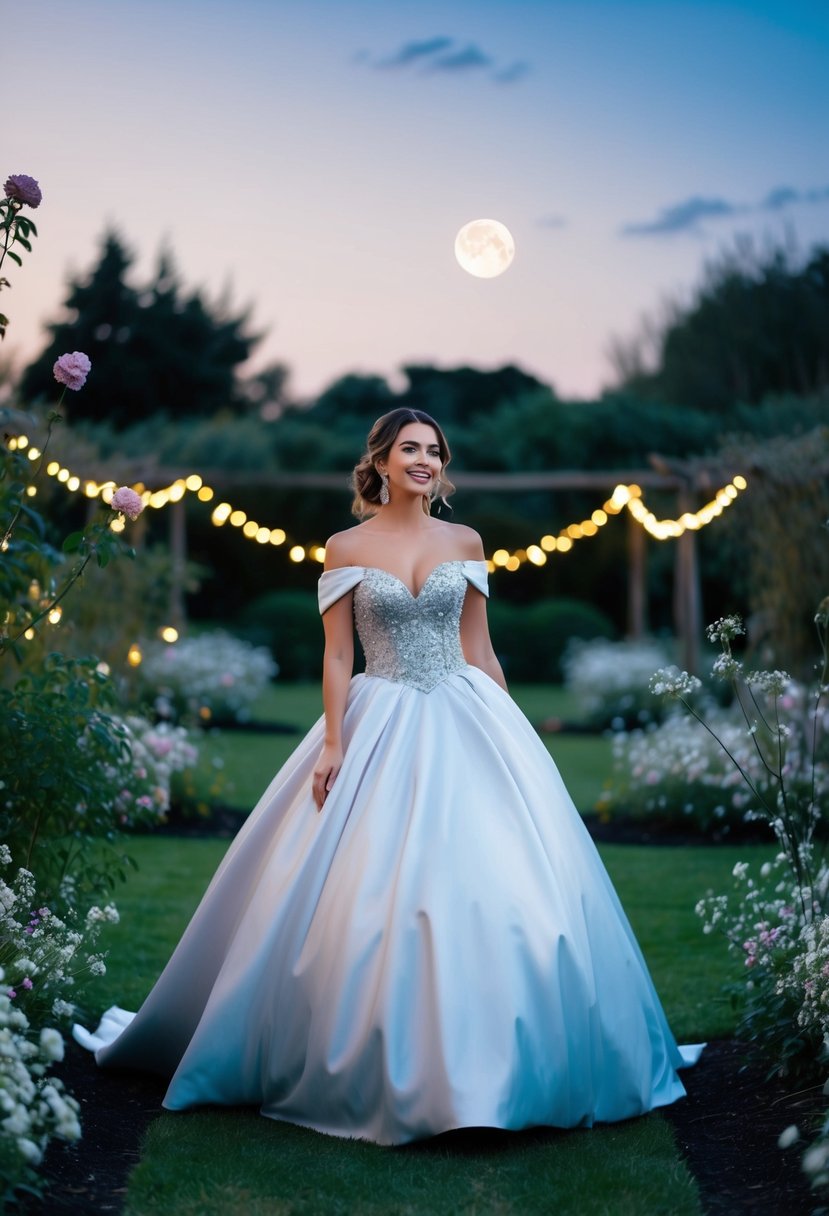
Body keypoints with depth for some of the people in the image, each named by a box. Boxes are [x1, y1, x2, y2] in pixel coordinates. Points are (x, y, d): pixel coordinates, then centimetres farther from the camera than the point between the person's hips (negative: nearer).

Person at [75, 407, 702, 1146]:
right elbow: (338, 655, -1)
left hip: (465, 723, 2)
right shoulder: (347, 548, 2)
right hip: (381, 726, -2)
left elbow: (480, 649, 11)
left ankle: (479, 1055, 11)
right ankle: (383, 1061, 11)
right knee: (371, 894, -3)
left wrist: (508, 735, 8)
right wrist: (332, 743, -9)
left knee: (495, 880, -2)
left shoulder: (465, 543, 8)